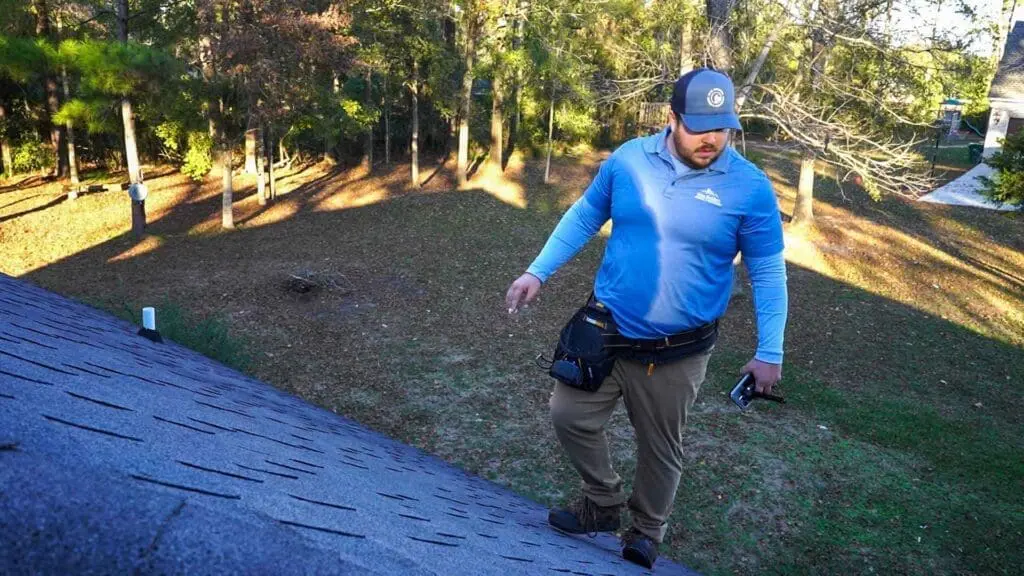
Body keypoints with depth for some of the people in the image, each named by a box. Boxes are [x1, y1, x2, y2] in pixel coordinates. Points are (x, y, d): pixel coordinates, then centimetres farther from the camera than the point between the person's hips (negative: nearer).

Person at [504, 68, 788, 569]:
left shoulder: (750, 187, -13)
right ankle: (604, 503, 33)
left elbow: (768, 272, -5)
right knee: (569, 416, 8)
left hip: (677, 351, -2)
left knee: (660, 447, 13)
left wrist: (769, 351, -8)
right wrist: (537, 272, 1)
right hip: (605, 329, 3)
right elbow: (584, 217, 7)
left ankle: (646, 532, 39)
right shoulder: (628, 159, -6)